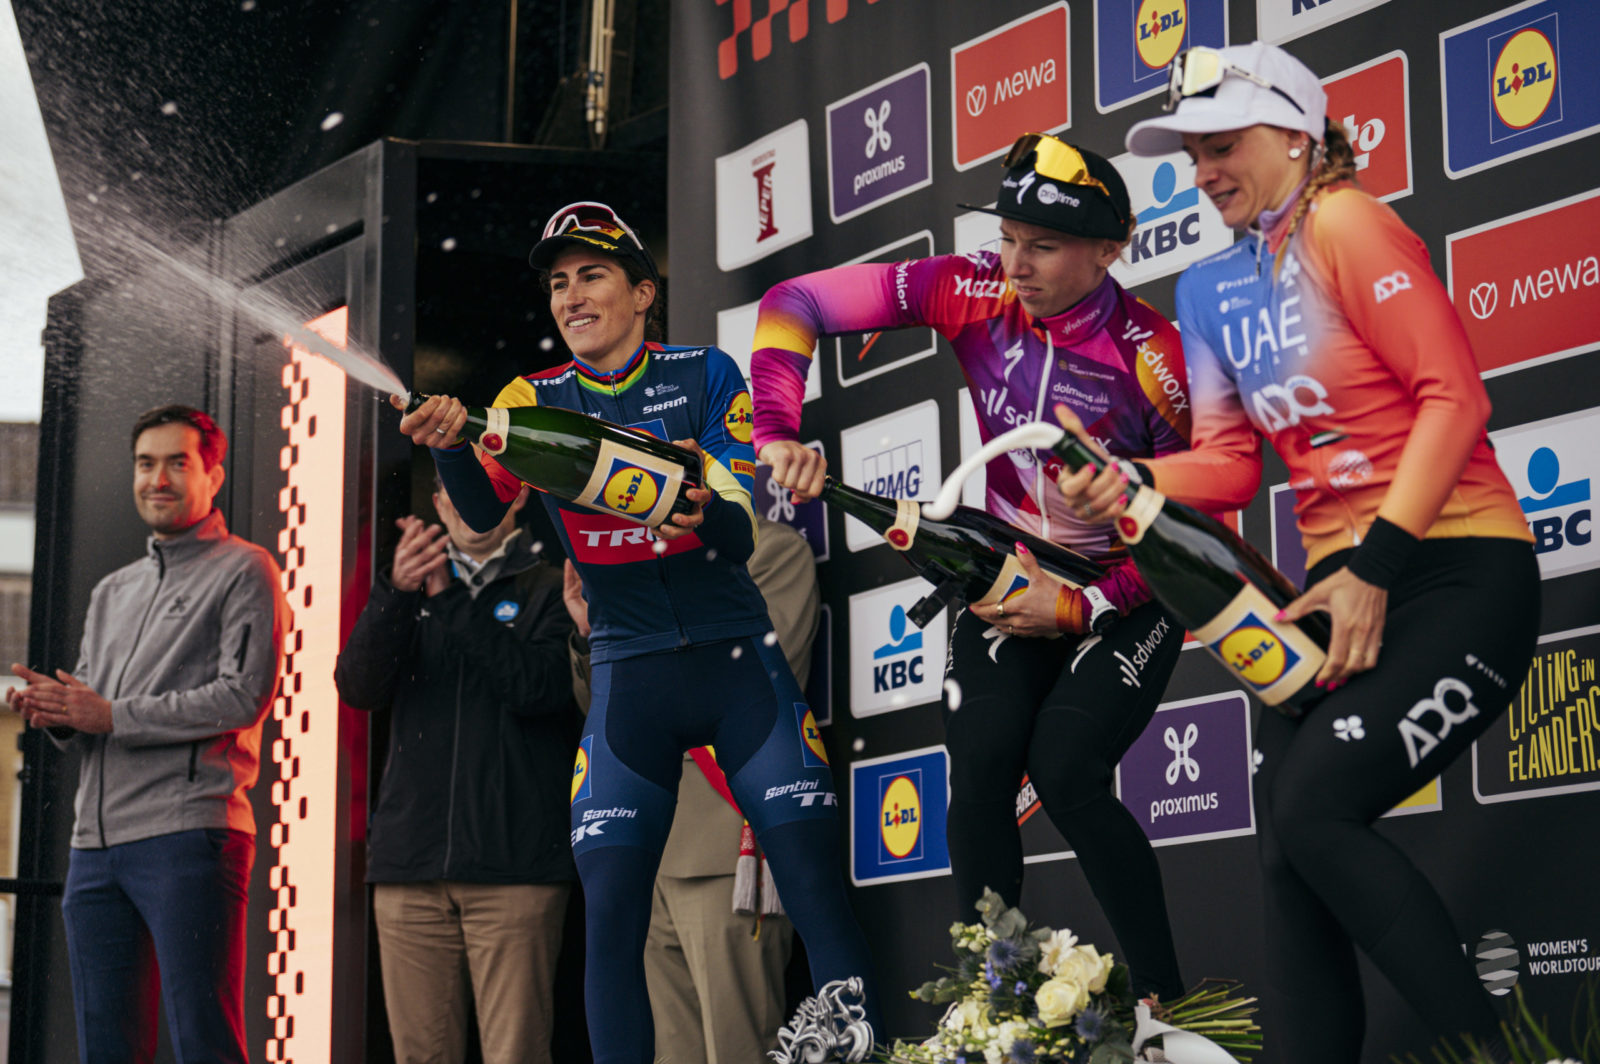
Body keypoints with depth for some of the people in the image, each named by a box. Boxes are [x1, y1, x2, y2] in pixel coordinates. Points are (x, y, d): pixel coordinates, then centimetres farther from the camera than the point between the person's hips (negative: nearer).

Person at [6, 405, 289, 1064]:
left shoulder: (243, 572, 3)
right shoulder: (113, 592, 26)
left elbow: (244, 696, -10)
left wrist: (112, 715, -11)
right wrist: (56, 714, -1)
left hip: (188, 837, -7)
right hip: (95, 841, 7)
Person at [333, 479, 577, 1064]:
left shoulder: (551, 589, 8)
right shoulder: (411, 591, 20)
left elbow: (538, 686, -10)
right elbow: (358, 687, 3)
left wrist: (451, 600, -11)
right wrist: (395, 591, -13)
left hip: (515, 864, -3)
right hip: (410, 863, 4)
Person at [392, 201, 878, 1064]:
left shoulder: (703, 375, 3)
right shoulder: (534, 401, 7)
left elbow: (743, 532, -6)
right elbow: (484, 512, -10)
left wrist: (703, 516, -30)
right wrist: (448, 444, -31)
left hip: (736, 659, -1)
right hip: (628, 673, 1)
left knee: (815, 879, -10)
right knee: (609, 909, -6)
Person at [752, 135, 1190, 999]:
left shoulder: (1153, 359, -22)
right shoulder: (975, 294, -14)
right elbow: (795, 305, -16)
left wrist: (1076, 608, -21)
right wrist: (776, 434, -28)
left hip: (1124, 597, -3)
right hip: (1007, 580, 3)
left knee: (1064, 774, -22)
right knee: (981, 772, -17)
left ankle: (1165, 1002, -7)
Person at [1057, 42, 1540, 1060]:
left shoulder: (1345, 225, -6)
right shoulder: (1217, 289, 15)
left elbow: (1455, 397, -14)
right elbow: (1233, 465, 13)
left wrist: (1377, 569, -18)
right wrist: (1129, 483, -8)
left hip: (1455, 571, -7)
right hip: (1342, 583, 7)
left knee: (1313, 805, -22)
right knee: (1286, 857, -3)